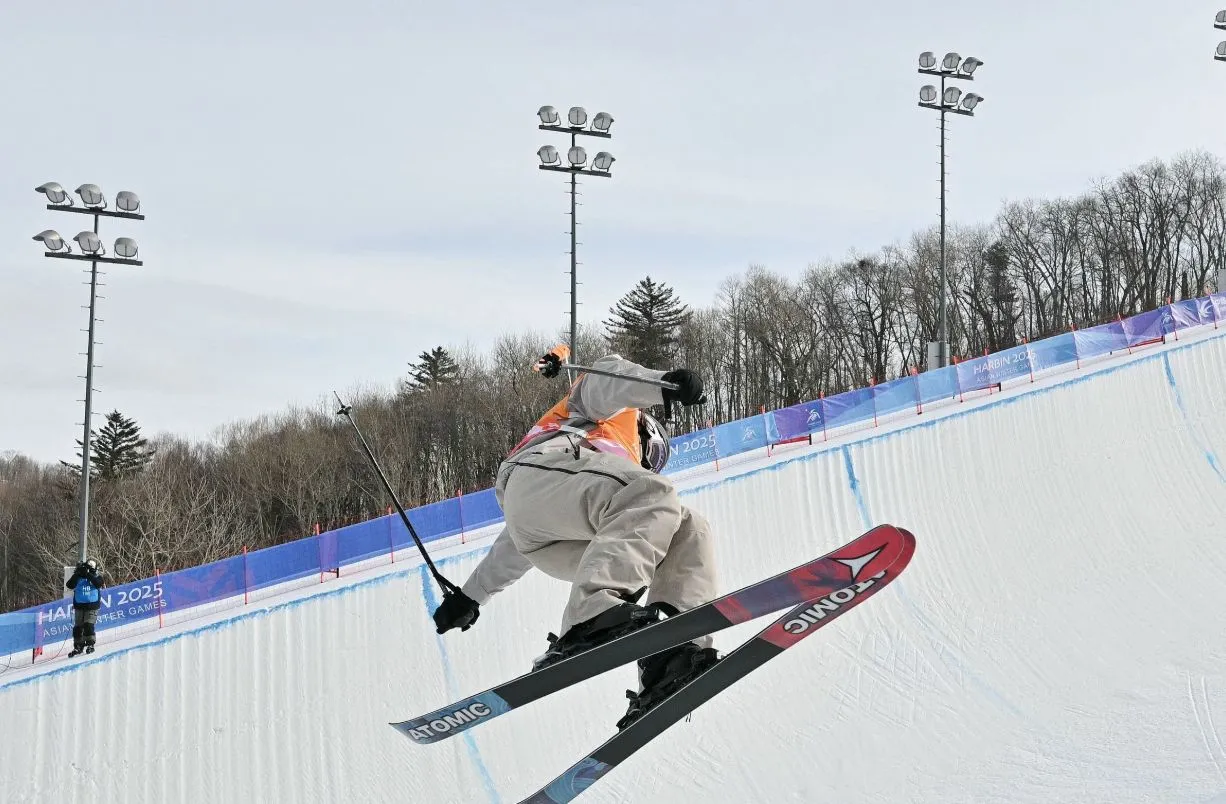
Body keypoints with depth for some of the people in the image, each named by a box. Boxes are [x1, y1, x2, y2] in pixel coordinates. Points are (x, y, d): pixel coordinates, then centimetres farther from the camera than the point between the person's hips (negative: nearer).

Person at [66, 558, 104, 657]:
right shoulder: (78, 577, 2)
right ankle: (78, 646, 15)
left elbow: (98, 584, -21)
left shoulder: (96, 576, 0)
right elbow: (69, 585, -11)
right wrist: (77, 574, -19)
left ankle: (90, 644, -1)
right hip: (79, 605, 2)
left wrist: (88, 575, -25)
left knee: (88, 625, -14)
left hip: (92, 606, -2)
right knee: (78, 627, 3)